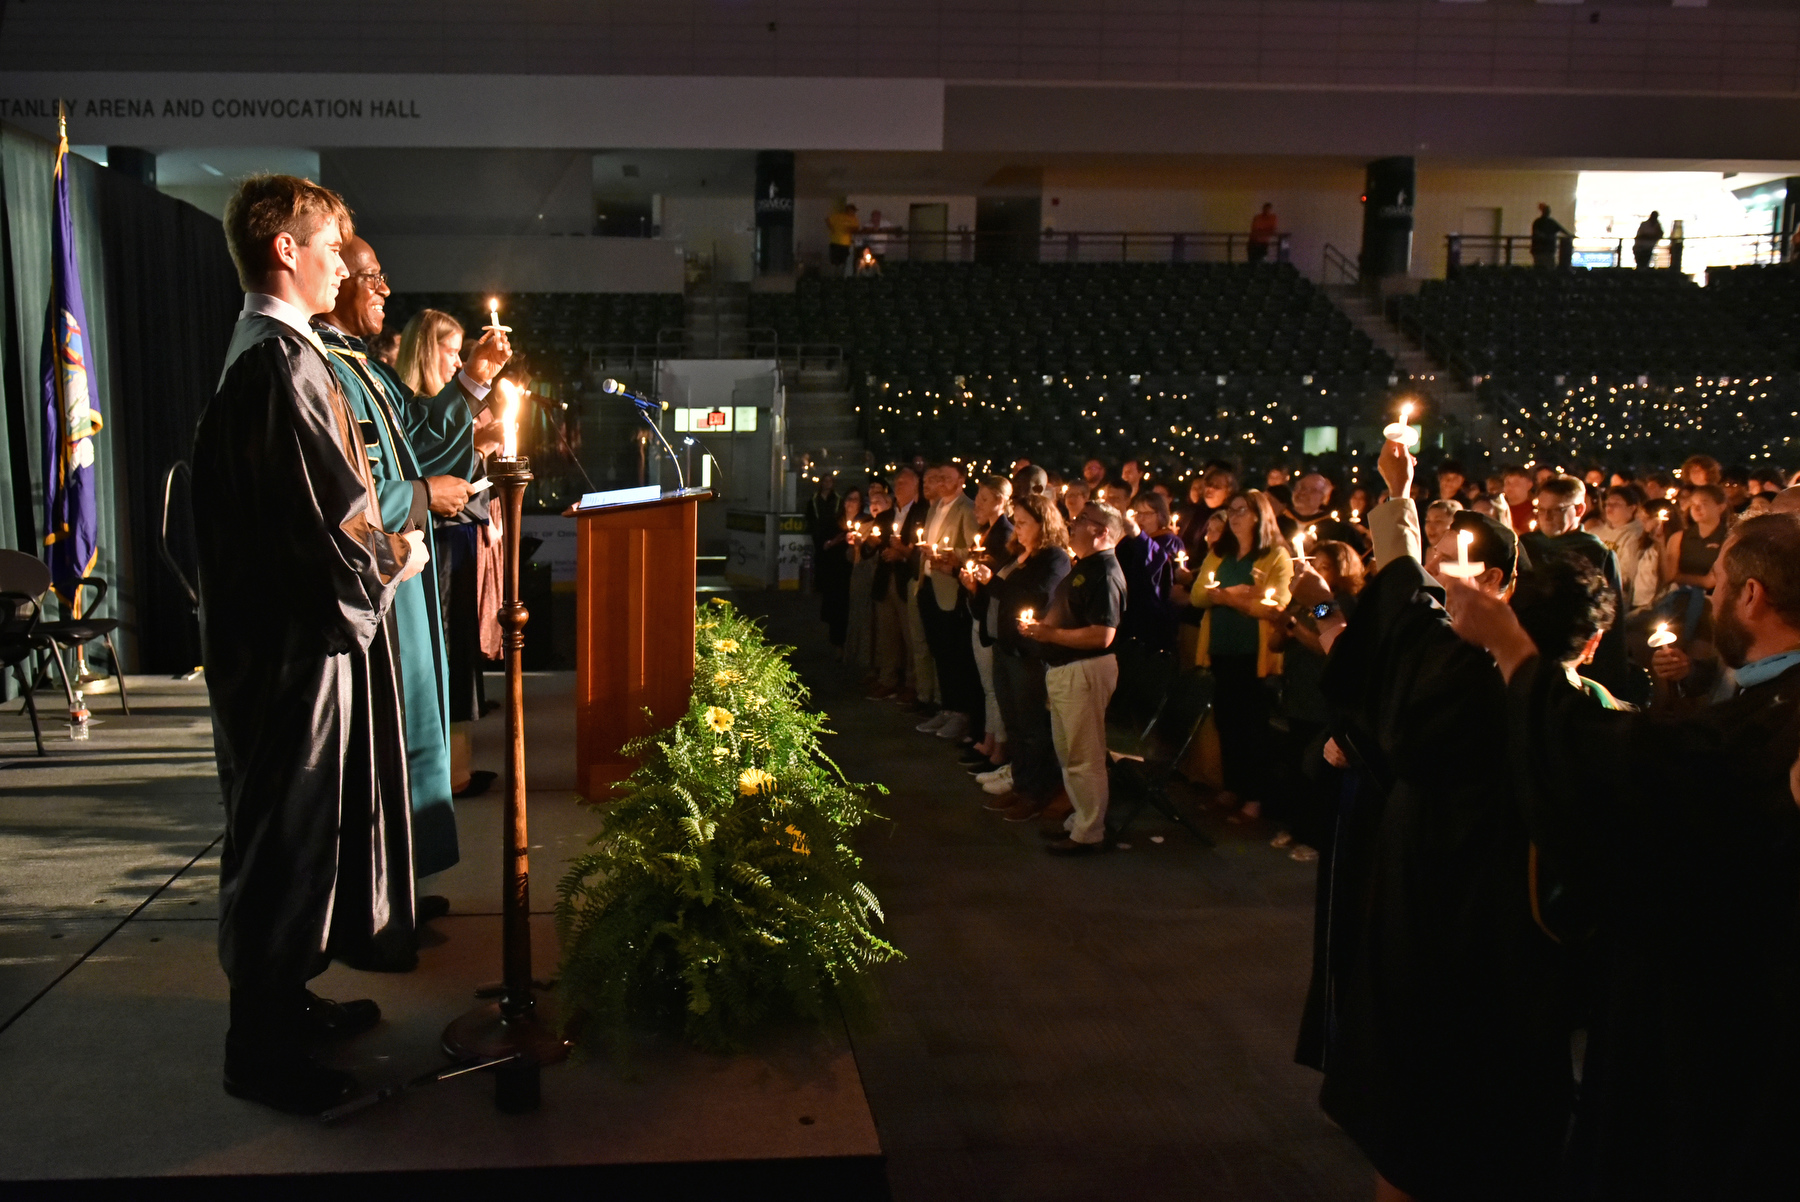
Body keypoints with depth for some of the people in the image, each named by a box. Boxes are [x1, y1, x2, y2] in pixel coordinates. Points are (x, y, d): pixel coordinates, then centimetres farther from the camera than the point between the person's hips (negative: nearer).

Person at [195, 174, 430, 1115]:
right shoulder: (281, 365, -20)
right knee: (287, 834, 1)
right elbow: (321, 522, -23)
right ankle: (263, 1048, 15)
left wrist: (379, 542, 7)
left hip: (292, 631, 10)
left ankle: (281, 999, 34)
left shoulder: (268, 354, 13)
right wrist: (392, 561, -7)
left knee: (303, 825, 19)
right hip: (299, 646, -10)